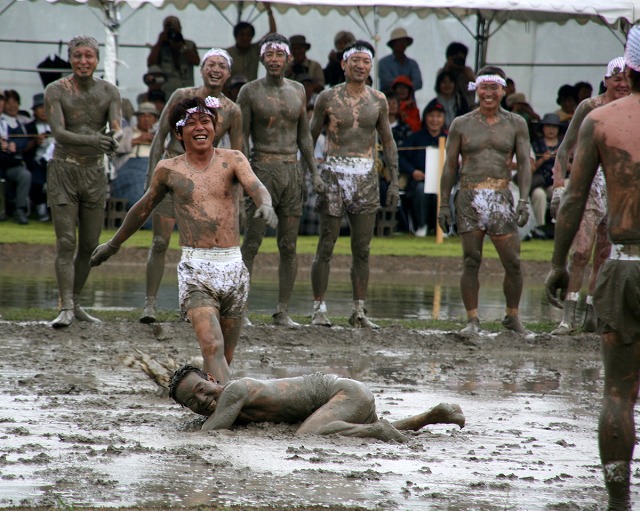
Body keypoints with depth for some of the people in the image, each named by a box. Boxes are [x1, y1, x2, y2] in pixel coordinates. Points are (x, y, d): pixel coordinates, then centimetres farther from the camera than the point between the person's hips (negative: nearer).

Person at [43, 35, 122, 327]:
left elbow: (117, 128, -12)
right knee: (66, 243, -11)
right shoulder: (56, 91, -8)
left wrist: (114, 139, -37)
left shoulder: (109, 92, 1)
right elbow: (58, 133, -20)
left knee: (90, 245, 8)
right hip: (63, 171, -4)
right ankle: (65, 309, -15)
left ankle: (76, 303, 23)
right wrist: (93, 141, -38)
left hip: (95, 172, 4)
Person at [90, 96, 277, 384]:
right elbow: (143, 209, 23)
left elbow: (254, 185, -14)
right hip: (195, 268, -2)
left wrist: (265, 204, -38)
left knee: (225, 356, 8)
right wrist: (113, 245, 35)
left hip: (233, 266, 2)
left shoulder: (232, 160, 6)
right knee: (212, 346, -21)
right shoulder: (169, 171, 7)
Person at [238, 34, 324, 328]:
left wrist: (314, 172, 8)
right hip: (263, 170, -4)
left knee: (289, 246, 3)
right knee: (252, 242, -9)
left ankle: (283, 312, 5)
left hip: (293, 171, 4)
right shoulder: (250, 92, -1)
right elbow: (241, 137, -3)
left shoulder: (297, 91, 11)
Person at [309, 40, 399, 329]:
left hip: (366, 177, 3)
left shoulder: (378, 100, 9)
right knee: (326, 246, -3)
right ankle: (319, 309, 1)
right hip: (334, 174, -3)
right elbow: (310, 138, 5)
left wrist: (394, 181, 8)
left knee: (362, 249, 4)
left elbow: (388, 142, 15)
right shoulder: (327, 98, 1)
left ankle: (359, 312, 9)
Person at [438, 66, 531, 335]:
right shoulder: (461, 124, 8)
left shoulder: (515, 124, 8)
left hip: (501, 199, 0)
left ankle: (512, 316, 13)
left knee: (513, 262, -3)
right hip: (469, 199, 0)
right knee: (471, 262, -1)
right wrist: (444, 204, 3)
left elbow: (524, 163, 4)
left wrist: (524, 200, -9)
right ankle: (472, 320, 5)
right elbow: (450, 166, 10)